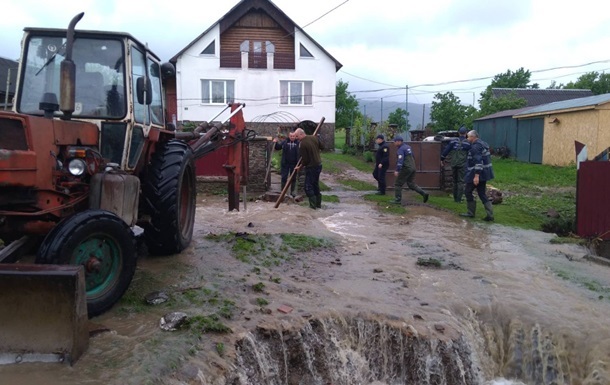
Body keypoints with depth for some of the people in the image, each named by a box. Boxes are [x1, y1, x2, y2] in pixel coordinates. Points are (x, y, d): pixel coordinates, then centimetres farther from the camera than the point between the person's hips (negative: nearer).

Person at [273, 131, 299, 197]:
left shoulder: (298, 143, -3)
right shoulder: (284, 142, 3)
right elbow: (278, 147, 10)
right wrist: (276, 143, -7)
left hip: (294, 164, -1)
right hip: (285, 163, 1)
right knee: (284, 177, 4)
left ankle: (293, 191, 22)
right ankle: (283, 191, 14)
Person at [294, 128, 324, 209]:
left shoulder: (302, 144, -19)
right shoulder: (314, 137, 1)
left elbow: (305, 160, -16)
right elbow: (322, 147, 12)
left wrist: (300, 167, -1)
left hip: (311, 167, -8)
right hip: (319, 165, 8)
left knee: (308, 187, 3)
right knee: (316, 185, 18)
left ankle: (313, 204, 2)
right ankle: (318, 203, 24)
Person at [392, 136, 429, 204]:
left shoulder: (400, 149, -13)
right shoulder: (408, 146, 16)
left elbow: (400, 160, -24)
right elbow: (412, 157, 25)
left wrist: (397, 170, -27)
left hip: (406, 168, -9)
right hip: (412, 167, 9)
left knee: (398, 184, 2)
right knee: (411, 184, 14)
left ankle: (398, 200, 5)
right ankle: (424, 193, 2)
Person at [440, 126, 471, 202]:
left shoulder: (453, 141, 4)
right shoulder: (467, 142, -3)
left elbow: (446, 150, 2)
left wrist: (442, 159, 8)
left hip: (454, 164, 3)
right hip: (462, 164, -3)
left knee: (455, 181, 14)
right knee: (461, 181, 0)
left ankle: (455, 198, 19)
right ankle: (459, 199, -4)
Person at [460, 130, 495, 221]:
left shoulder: (476, 146, -17)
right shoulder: (483, 144, 15)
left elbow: (478, 161, -26)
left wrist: (476, 176, -29)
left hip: (477, 173, -10)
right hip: (484, 173, 10)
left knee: (468, 191, 4)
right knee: (482, 193, 11)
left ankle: (471, 213, 11)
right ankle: (490, 214, 7)